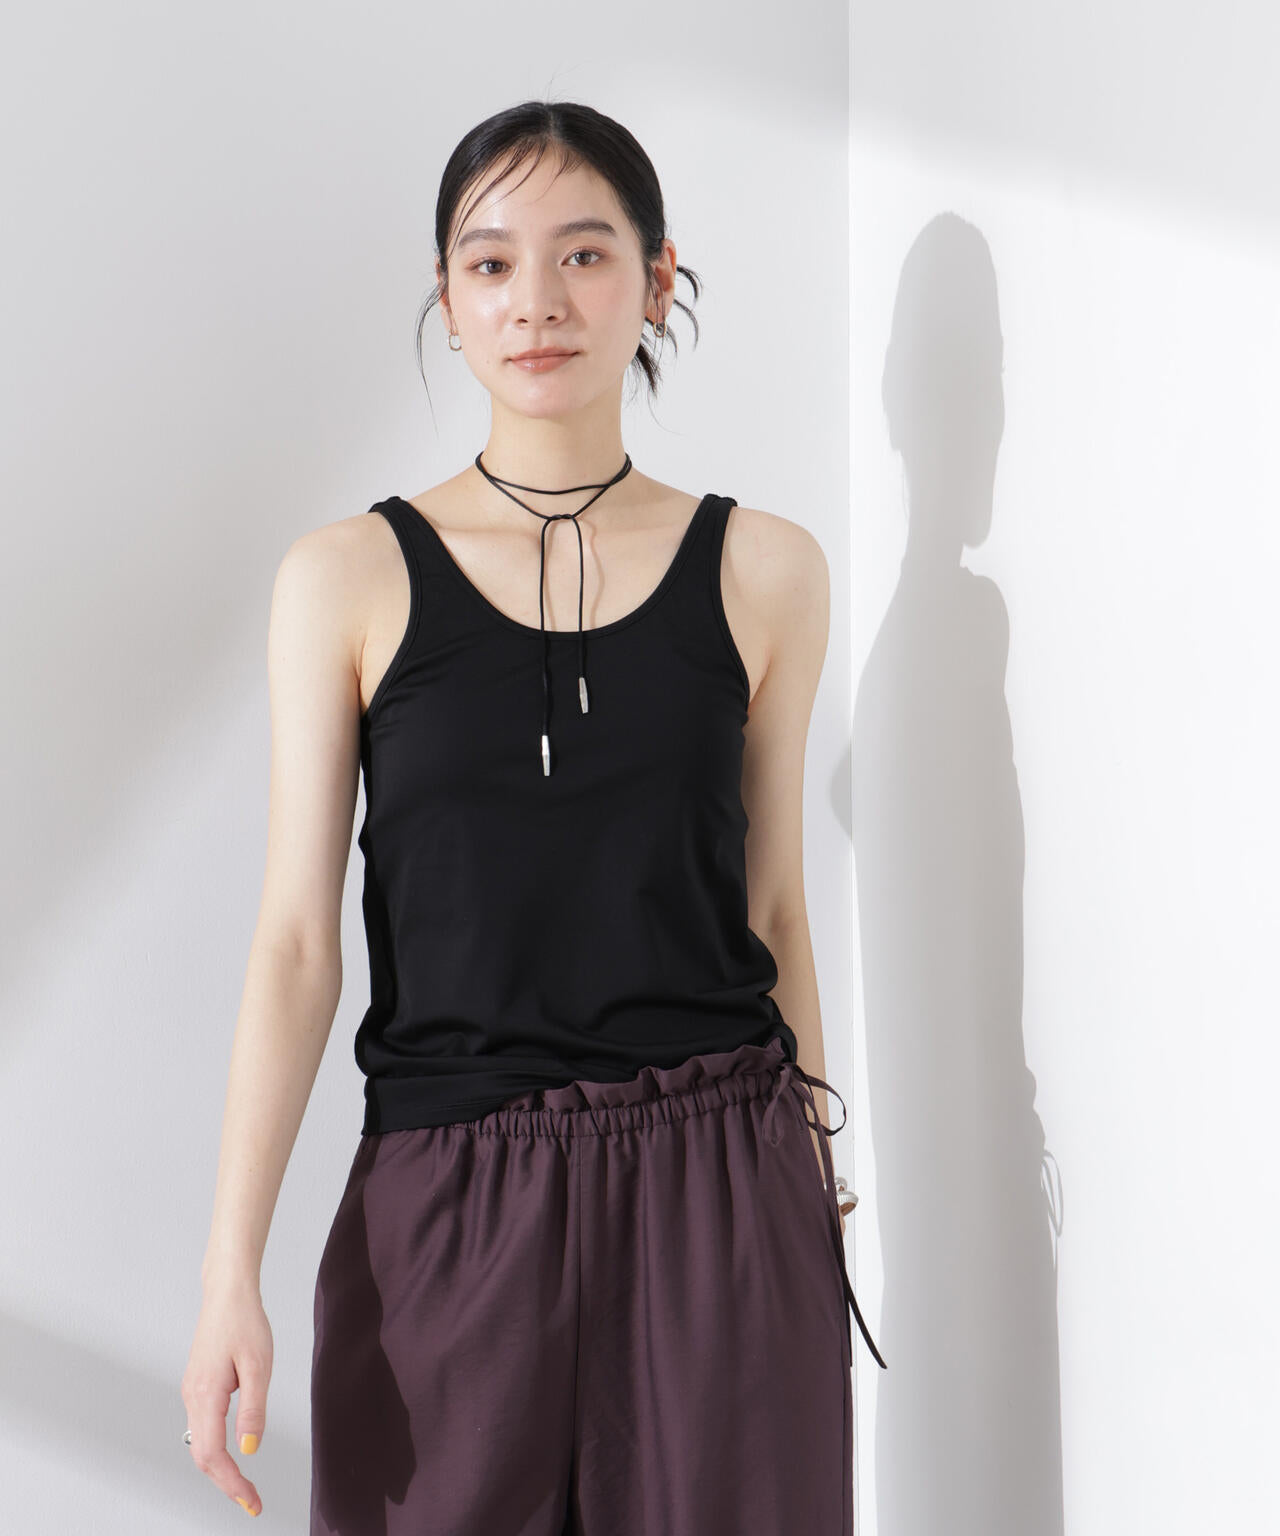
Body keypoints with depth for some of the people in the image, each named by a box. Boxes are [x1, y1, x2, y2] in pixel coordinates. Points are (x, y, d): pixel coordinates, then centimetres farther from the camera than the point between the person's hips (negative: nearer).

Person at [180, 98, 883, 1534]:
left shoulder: (761, 570, 3)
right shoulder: (348, 578, 0)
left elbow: (772, 912, 8)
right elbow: (296, 939, -2)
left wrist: (817, 1194, 12)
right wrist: (230, 1277, -7)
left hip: (719, 1197, 1)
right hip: (448, 1207, 0)